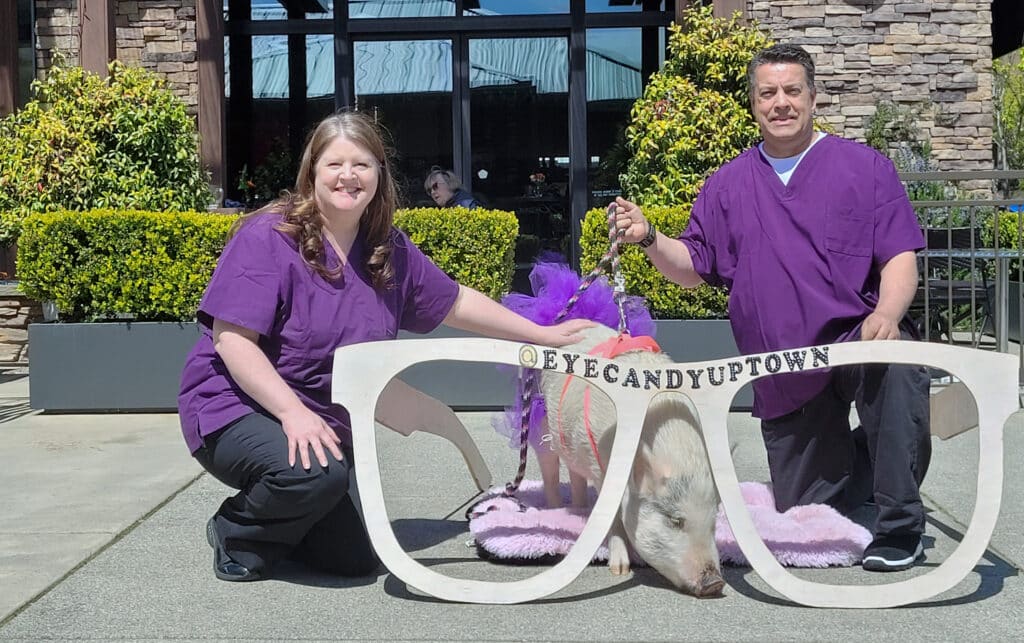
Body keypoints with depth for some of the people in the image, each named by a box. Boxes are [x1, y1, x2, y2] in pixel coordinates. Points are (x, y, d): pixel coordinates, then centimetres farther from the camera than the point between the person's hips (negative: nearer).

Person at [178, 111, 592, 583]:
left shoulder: (389, 251, 2)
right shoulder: (268, 238, -17)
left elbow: (454, 303, 13)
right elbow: (231, 339, -22)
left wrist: (544, 335, 13)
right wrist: (293, 411, -32)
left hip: (323, 424, 7)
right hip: (235, 408, -6)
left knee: (353, 560, 4)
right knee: (318, 474, -36)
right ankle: (236, 534, -5)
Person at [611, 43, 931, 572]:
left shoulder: (864, 166, 1)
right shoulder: (728, 184, 9)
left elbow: (900, 257, -5)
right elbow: (694, 267, 11)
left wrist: (887, 314, -26)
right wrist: (649, 239, -9)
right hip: (783, 378, 3)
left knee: (896, 361, -40)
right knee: (802, 513, 6)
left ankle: (899, 527, -21)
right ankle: (865, 455, 41)